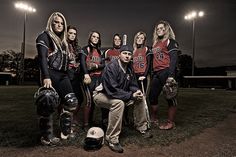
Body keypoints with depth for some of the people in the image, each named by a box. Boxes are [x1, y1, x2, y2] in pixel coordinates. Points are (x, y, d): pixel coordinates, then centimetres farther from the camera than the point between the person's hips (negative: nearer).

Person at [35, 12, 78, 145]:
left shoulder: (62, 40, 22)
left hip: (62, 75, 8)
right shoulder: (45, 36, -1)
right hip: (51, 75, -7)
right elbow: (42, 58, -14)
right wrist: (46, 77, -25)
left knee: (72, 101, 2)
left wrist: (67, 74, 18)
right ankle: (46, 137, 11)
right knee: (48, 104, -2)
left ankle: (66, 131, 14)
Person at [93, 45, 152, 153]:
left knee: (140, 98, -2)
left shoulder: (129, 68, 1)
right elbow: (112, 90, -32)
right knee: (119, 103, -37)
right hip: (102, 94, -8)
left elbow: (132, 85, 7)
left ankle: (141, 127, 16)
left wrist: (136, 91, -16)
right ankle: (111, 139, -25)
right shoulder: (111, 67, -26)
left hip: (120, 94, 8)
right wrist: (131, 95, -29)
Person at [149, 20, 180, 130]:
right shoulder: (155, 44, 22)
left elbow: (173, 59, -9)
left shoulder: (170, 41, 1)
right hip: (156, 73, 8)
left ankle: (170, 122, 11)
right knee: (152, 96, 11)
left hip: (166, 72, -7)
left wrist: (171, 75, -20)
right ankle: (153, 119, 27)